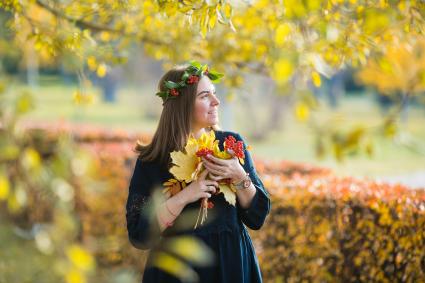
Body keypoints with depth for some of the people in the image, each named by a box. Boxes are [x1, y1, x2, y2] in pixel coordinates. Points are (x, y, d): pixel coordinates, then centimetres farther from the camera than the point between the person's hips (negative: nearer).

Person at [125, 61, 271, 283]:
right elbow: (138, 236, -15)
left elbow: (257, 218, -1)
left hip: (231, 264, 3)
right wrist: (184, 197, -23)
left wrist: (239, 178, -17)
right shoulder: (151, 161, -9)